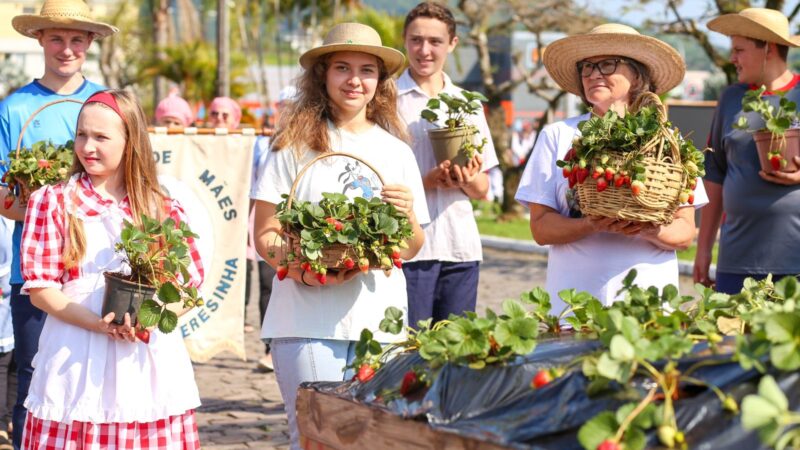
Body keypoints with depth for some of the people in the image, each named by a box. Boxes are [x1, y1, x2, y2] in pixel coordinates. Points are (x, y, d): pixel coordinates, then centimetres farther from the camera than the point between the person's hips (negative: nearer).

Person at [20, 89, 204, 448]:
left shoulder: (163, 210, 10)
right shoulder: (52, 202, 4)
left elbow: (191, 286, 7)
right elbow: (40, 289, -1)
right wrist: (99, 324, -15)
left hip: (152, 367, 2)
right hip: (76, 366, -1)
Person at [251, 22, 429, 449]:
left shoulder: (397, 152, 12)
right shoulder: (296, 145, 2)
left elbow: (410, 250, 14)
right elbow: (265, 236, 0)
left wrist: (406, 216, -7)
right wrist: (305, 271, -18)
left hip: (381, 321, 3)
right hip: (307, 319, -3)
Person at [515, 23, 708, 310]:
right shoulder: (557, 136, 6)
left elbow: (686, 232, 4)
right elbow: (540, 227, 1)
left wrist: (651, 230, -17)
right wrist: (593, 225, -17)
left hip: (651, 300, 1)